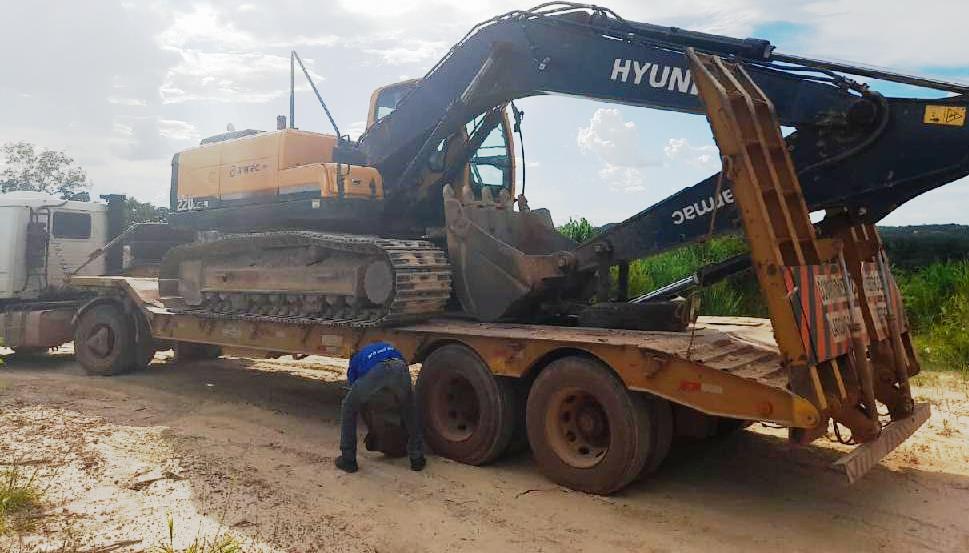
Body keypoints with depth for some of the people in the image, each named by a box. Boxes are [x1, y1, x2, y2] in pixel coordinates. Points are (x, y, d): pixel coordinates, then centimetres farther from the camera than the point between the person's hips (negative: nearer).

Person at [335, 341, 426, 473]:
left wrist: (371, 429, 57)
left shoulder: (356, 359, 41)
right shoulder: (389, 347, 47)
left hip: (373, 374, -2)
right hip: (400, 370, 2)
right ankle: (417, 458, 35)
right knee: (410, 410, 34)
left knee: (349, 408, 28)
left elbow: (360, 399, 44)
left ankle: (348, 460, 29)